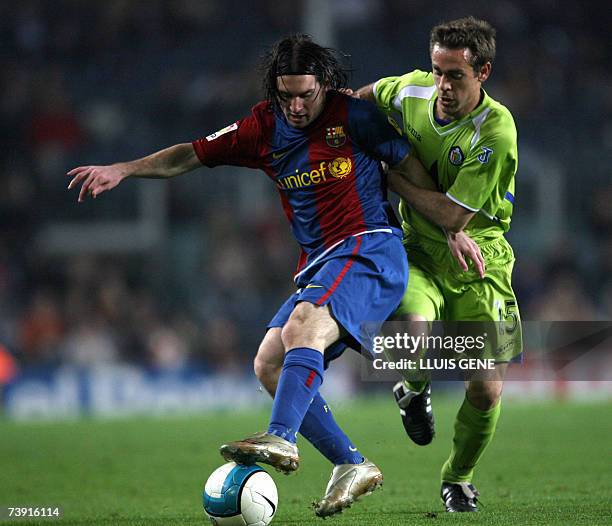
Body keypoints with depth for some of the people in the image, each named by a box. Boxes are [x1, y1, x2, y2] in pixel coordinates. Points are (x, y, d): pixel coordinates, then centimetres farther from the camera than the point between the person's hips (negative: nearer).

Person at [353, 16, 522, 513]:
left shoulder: (496, 133, -23)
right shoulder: (412, 90, -8)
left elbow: (452, 217, -23)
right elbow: (367, 95, 19)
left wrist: (392, 176, -17)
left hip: (478, 262, -2)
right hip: (420, 253, 2)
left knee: (487, 392, -6)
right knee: (412, 327, -33)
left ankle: (459, 477, 25)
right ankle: (414, 390, 4)